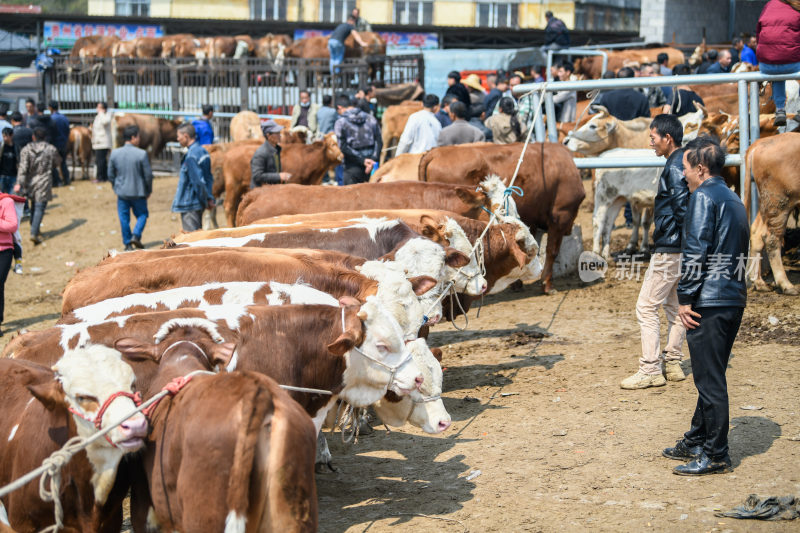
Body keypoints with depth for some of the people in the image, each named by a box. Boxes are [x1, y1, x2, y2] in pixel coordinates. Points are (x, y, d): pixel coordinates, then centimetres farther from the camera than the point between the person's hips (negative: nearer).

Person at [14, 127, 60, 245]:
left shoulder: (26, 150, -3)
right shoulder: (51, 149, -4)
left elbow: (22, 168, -12)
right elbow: (57, 164, 10)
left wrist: (19, 183, -17)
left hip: (30, 182, 3)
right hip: (44, 183, -3)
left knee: (34, 206, 21)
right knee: (39, 208, -4)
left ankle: (34, 230, 30)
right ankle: (34, 233, -16)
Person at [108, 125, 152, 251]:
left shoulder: (115, 154, -4)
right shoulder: (142, 154, -14)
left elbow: (110, 174, 4)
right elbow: (148, 175, -9)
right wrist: (149, 191, 6)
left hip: (122, 192, 3)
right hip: (138, 192, -3)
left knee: (124, 218, 11)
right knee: (142, 214, 15)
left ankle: (128, 243, 13)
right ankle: (136, 236, -4)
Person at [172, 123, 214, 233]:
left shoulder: (191, 156, -20)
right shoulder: (202, 150, 10)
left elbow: (198, 181, -21)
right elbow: (209, 178, 13)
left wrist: (206, 199, -11)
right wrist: (209, 198, 12)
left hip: (189, 204, -10)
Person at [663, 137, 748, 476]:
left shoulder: (704, 196, -10)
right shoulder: (734, 200, 18)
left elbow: (696, 251, -17)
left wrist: (685, 299, -12)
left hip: (708, 302, -10)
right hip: (735, 299, 10)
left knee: (710, 379, -4)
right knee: (711, 376, 17)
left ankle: (716, 456, -1)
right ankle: (696, 443, 27)